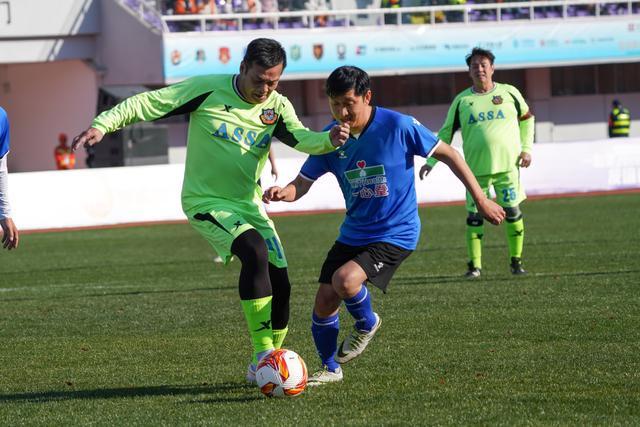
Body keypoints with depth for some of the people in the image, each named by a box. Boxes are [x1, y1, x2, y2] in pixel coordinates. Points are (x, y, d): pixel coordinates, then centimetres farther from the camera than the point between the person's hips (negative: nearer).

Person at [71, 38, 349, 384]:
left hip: (248, 205, 6)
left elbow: (302, 138, -18)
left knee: (279, 285, 1)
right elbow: (147, 104, -9)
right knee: (255, 252, -30)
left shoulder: (277, 107, 0)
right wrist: (101, 125, -19)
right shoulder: (208, 90, -12)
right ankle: (262, 354, -27)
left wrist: (329, 140, -41)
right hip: (206, 202, -6)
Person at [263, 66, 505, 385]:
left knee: (345, 280, -27)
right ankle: (330, 369, 26)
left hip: (396, 234, -5)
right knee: (324, 300, 0)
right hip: (353, 233, 5)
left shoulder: (398, 126, -17)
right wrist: (282, 192, -25)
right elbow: (302, 183, 0)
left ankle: (367, 324, 7)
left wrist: (481, 200, -6)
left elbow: (448, 154, -7)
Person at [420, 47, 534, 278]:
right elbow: (446, 133, 11)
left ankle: (516, 261, 12)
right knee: (474, 216, -2)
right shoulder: (462, 100, 6)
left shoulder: (509, 93, 5)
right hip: (476, 169, 0)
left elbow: (527, 118, 18)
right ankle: (475, 265, 8)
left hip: (507, 165, 0)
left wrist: (526, 148, 8)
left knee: (513, 212, -2)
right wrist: (431, 162, 5)